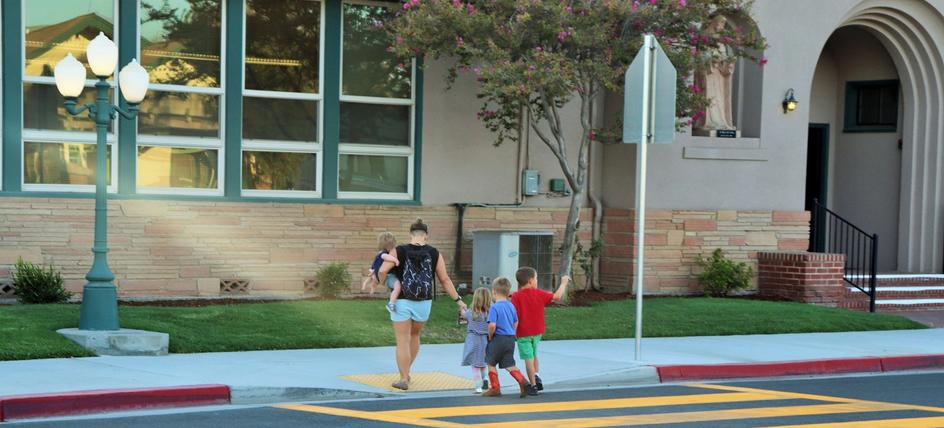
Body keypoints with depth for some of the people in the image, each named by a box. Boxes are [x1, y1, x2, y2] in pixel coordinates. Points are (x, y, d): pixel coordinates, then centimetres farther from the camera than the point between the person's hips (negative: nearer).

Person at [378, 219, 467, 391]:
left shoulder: (399, 251, -7)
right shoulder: (434, 253, -1)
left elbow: (383, 270, -16)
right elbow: (445, 279, 1)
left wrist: (383, 283, 7)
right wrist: (458, 300, 9)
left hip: (402, 302, -3)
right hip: (423, 303, 3)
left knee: (403, 341, 5)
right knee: (414, 336, 25)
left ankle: (403, 379, 6)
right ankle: (406, 372, 36)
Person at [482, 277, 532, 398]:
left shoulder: (494, 308, -14)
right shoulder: (511, 306, 9)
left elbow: (492, 325, -23)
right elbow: (515, 323, 16)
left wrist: (490, 337, -7)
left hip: (498, 338, -6)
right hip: (510, 339, 6)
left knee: (491, 363, 11)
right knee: (509, 364, 10)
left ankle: (495, 388, 15)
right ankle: (522, 381, -10)